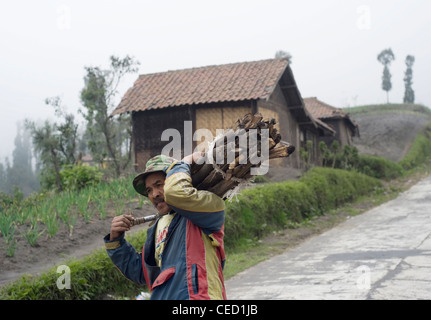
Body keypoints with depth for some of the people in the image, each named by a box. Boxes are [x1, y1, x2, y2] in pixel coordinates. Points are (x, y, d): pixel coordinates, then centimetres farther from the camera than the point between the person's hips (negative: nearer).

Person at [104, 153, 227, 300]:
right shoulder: (158, 227, 20)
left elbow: (176, 193, -22)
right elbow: (140, 274, 26)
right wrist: (116, 241, 14)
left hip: (196, 295, -6)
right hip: (161, 296, 6)